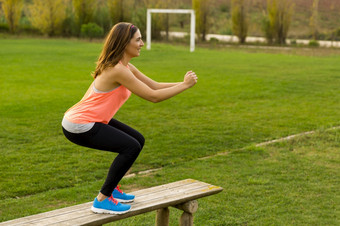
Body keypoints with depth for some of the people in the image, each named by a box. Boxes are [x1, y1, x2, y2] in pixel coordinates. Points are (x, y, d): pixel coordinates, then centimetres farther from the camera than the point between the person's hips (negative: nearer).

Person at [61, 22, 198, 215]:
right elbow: (153, 96, -22)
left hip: (92, 120, 10)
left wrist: (183, 83, -2)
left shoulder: (126, 67, 8)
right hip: (78, 126, -10)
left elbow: (155, 86, 10)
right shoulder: (117, 70, -23)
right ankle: (102, 201, -7)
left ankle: (112, 189, 22)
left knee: (137, 140, 12)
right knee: (131, 147, -17)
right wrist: (184, 85, -15)